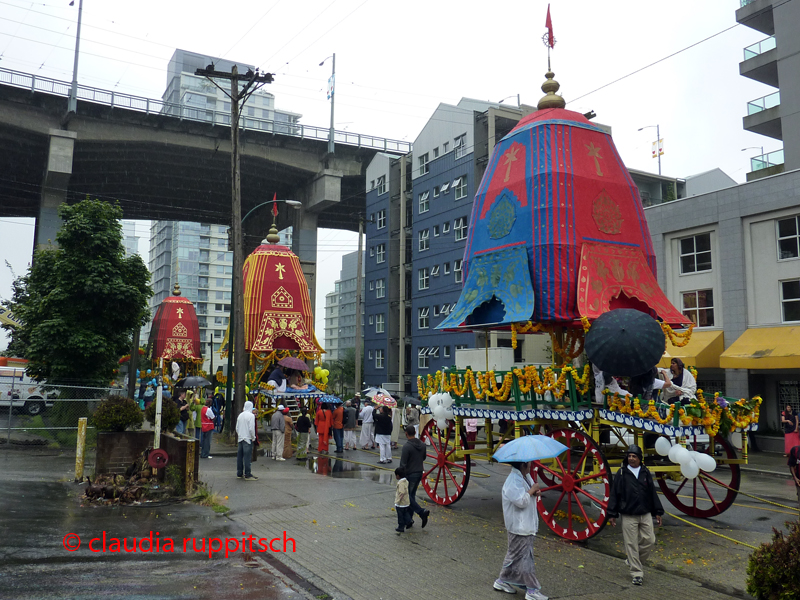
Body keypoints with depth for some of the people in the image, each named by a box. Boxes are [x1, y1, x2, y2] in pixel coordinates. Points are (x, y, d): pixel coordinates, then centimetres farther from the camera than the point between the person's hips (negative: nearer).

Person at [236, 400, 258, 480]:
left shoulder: (240, 415, 9)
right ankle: (247, 475, -3)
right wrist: (253, 437, -4)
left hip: (240, 438, 7)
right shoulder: (251, 416, -11)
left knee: (239, 456, 11)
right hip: (248, 438, -7)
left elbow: (237, 428, 13)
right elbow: (251, 429, -16)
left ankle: (239, 473, 18)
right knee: (247, 456, -5)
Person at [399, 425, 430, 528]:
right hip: (419, 473, 7)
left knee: (408, 497, 2)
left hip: (410, 474, -7)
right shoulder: (422, 445, 4)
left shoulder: (407, 447, -19)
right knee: (412, 495, 16)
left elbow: (403, 464, -19)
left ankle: (422, 512, -14)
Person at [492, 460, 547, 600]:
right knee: (524, 557, -2)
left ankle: (502, 581, 30)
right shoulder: (513, 481, -23)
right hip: (519, 527, -11)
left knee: (514, 554, 19)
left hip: (527, 525, 11)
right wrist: (532, 490, -18)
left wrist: (535, 493, 1)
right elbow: (521, 501, -30)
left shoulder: (525, 477, 10)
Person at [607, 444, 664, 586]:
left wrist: (657, 512, 13)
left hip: (645, 514, 3)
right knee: (631, 544, -1)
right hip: (628, 516, -3)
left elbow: (652, 493, 14)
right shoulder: (621, 473, -2)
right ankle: (636, 573, 9)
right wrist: (612, 514, -3)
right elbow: (614, 494, -1)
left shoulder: (645, 473, 7)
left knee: (649, 540, 1)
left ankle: (633, 561, 25)